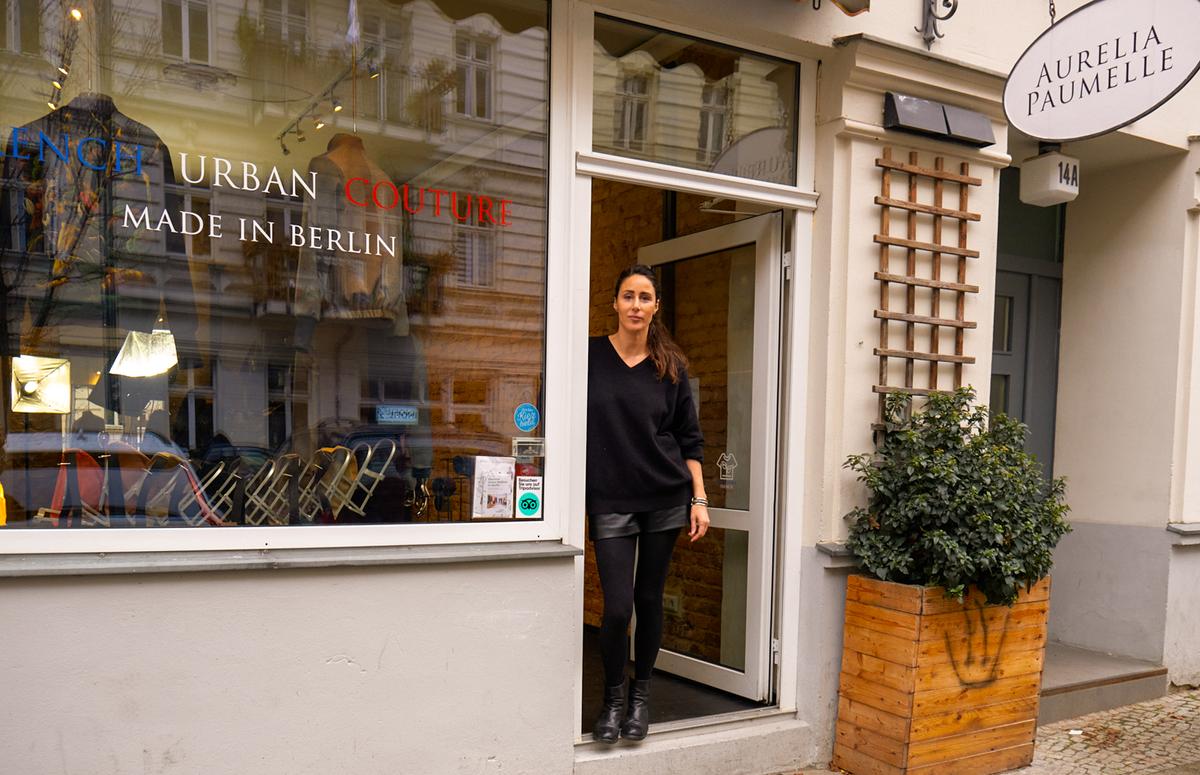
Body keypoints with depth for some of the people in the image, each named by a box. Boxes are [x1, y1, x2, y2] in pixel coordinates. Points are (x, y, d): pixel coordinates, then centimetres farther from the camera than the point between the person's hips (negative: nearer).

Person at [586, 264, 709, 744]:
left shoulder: (671, 366, 4)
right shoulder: (590, 357, 0)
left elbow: (689, 438, 8)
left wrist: (699, 499, 1)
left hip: (666, 500, 2)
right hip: (610, 502, -1)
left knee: (649, 600, 9)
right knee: (617, 607, -5)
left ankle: (641, 695, 27)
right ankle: (612, 699, 18)